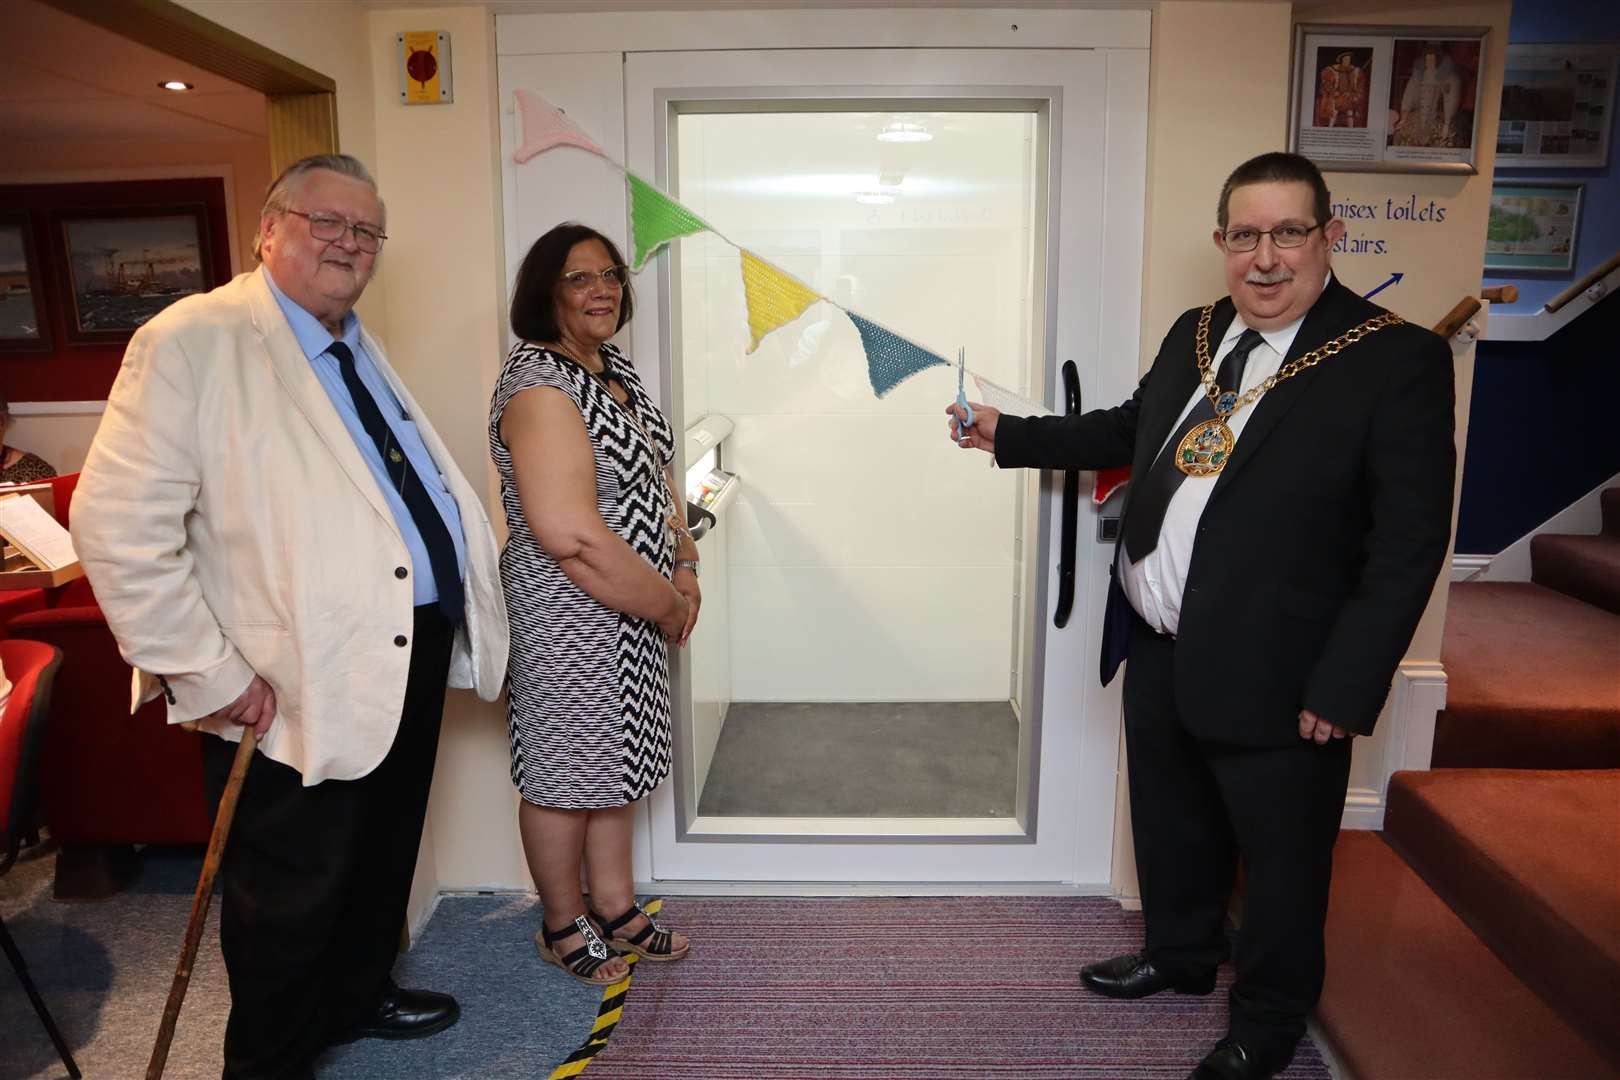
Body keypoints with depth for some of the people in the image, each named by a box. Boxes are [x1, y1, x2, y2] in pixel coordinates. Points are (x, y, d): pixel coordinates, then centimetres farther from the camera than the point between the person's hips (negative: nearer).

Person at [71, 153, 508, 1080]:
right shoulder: (193, 341, -14)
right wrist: (206, 674, -19)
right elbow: (118, 525, -19)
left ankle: (359, 995, 48)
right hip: (298, 688, -8)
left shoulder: (360, 346, 14)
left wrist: (475, 600, 13)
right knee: (293, 893, 9)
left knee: (385, 854, 24)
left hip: (412, 654, 8)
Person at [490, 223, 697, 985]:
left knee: (619, 757, 19)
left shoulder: (616, 370, 9)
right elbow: (570, 534, -28)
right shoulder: (538, 386, -21)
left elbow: (653, 474, 17)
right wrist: (667, 605, -17)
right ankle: (562, 926, 30)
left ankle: (615, 906, 38)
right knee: (568, 773, 9)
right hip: (568, 620, -9)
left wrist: (684, 567, 2)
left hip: (633, 609, 9)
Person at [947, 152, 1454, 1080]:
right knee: (1171, 826, 24)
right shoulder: (1195, 334, 5)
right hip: (1158, 650, 6)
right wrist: (1008, 434, 14)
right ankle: (1181, 956, 51)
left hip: (1274, 678, -6)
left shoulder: (1400, 360, -14)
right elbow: (1132, 430, 21)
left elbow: (1409, 544, -16)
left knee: (1281, 861, 15)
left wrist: (1344, 690, -18)